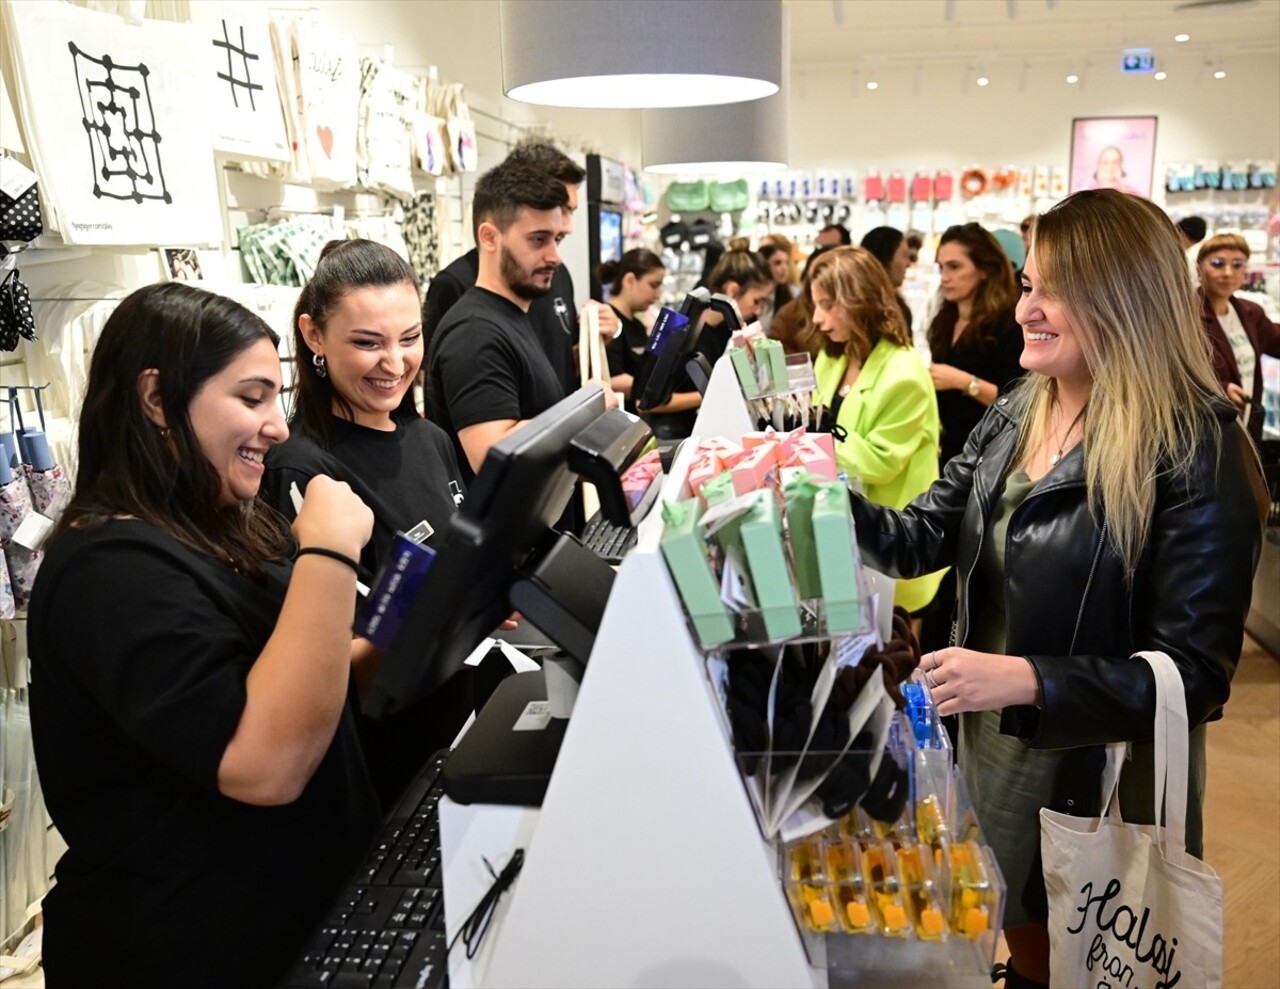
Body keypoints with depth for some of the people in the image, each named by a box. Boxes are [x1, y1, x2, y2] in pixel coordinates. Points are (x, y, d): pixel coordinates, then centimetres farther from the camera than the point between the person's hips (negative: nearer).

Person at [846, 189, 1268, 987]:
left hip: (1097, 788, -6)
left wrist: (1027, 680, -32)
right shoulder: (1016, 415, 1)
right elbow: (925, 537, 1)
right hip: (987, 752, 6)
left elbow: (1194, 674, -21)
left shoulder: (1197, 456, -20)